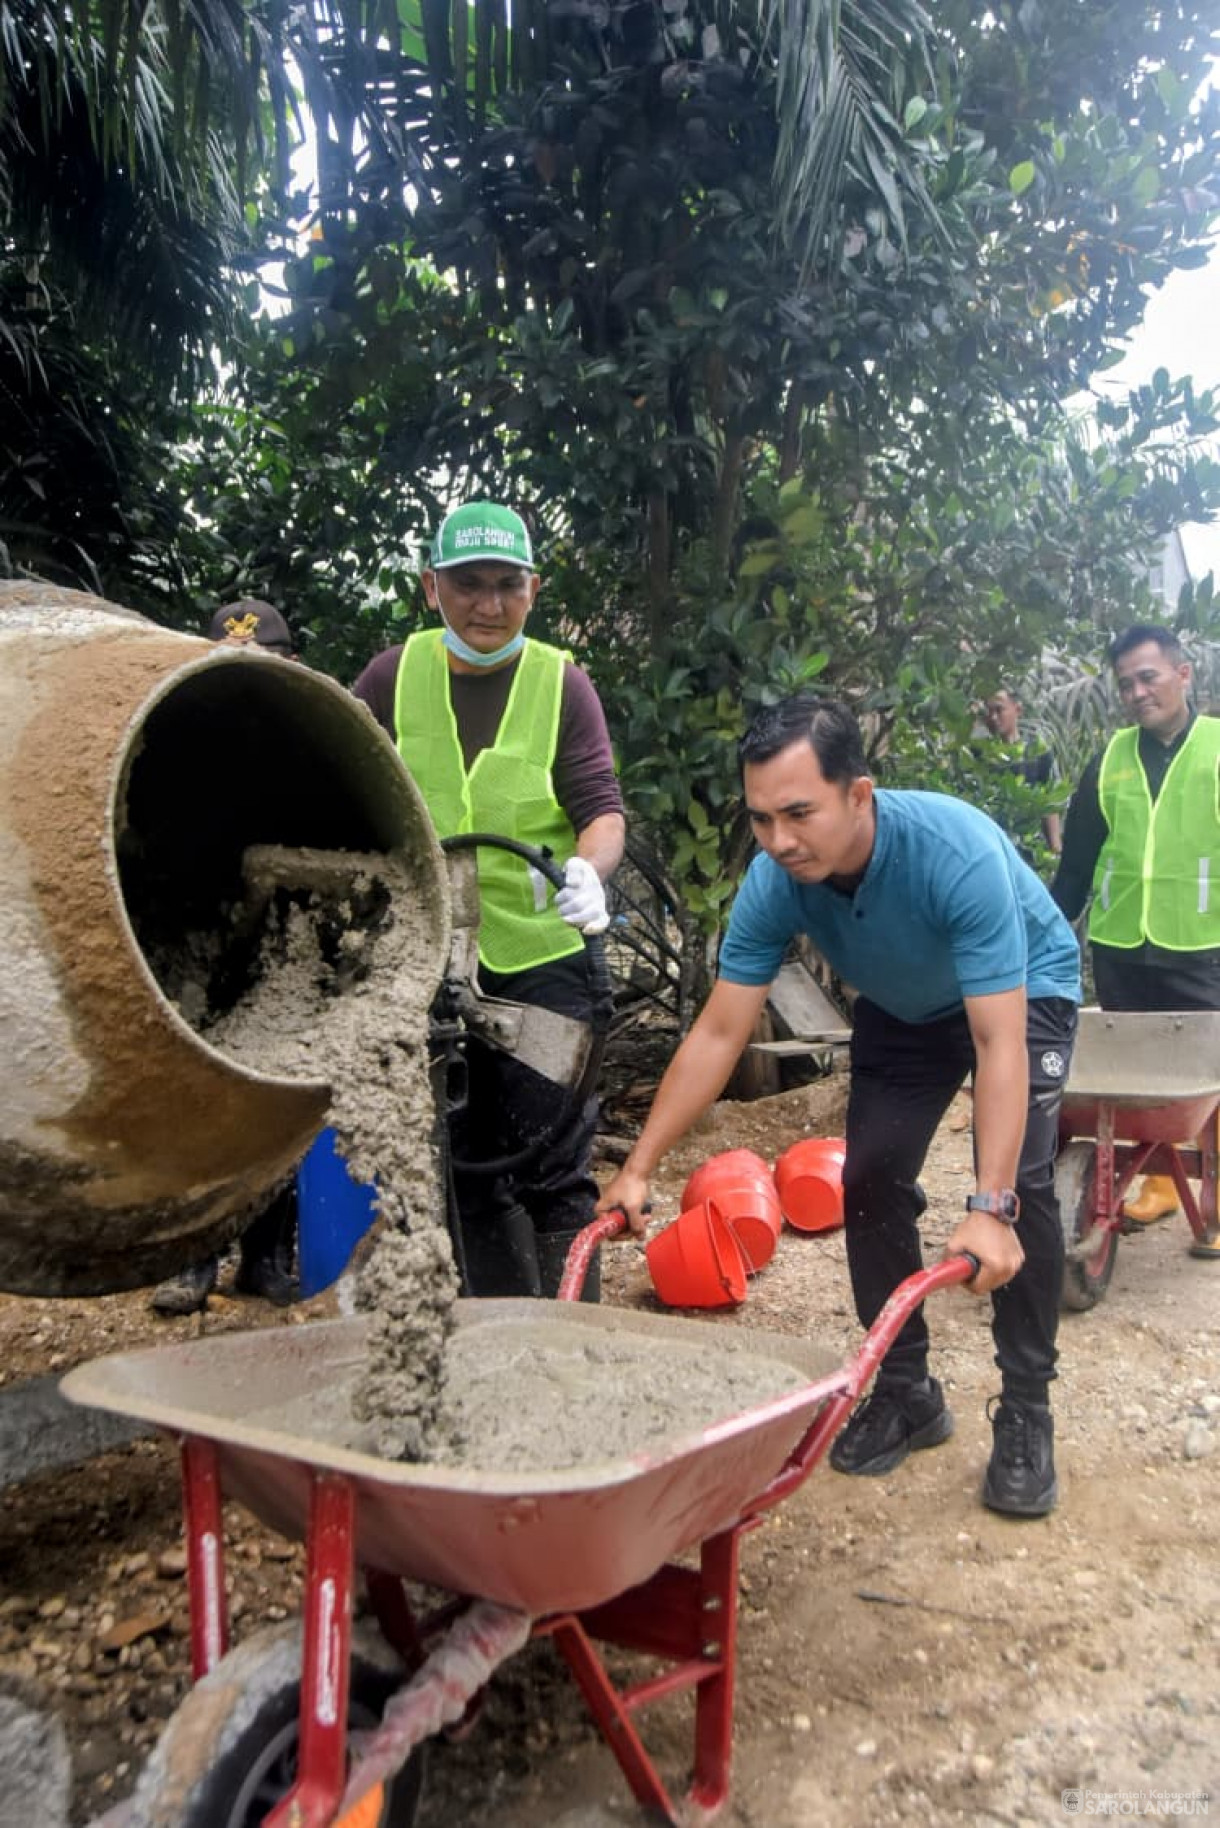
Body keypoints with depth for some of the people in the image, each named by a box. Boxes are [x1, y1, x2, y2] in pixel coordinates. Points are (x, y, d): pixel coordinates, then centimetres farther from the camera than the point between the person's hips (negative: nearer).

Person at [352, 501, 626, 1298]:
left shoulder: (561, 681, -3)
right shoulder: (395, 675, 2)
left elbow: (601, 806, -9)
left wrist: (589, 870, -30)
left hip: (542, 956, -3)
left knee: (556, 1168, -1)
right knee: (467, 1168, 13)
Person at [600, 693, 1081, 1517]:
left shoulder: (958, 851, -42)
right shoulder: (775, 881, -28)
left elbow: (999, 1044, -42)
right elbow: (718, 1033, -23)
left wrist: (990, 1209, -48)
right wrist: (638, 1169, -25)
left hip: (1024, 992, -4)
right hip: (905, 1010, 4)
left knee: (1022, 1178, -20)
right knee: (870, 1180, -5)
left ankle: (1027, 1409, -4)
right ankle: (907, 1390, 13)